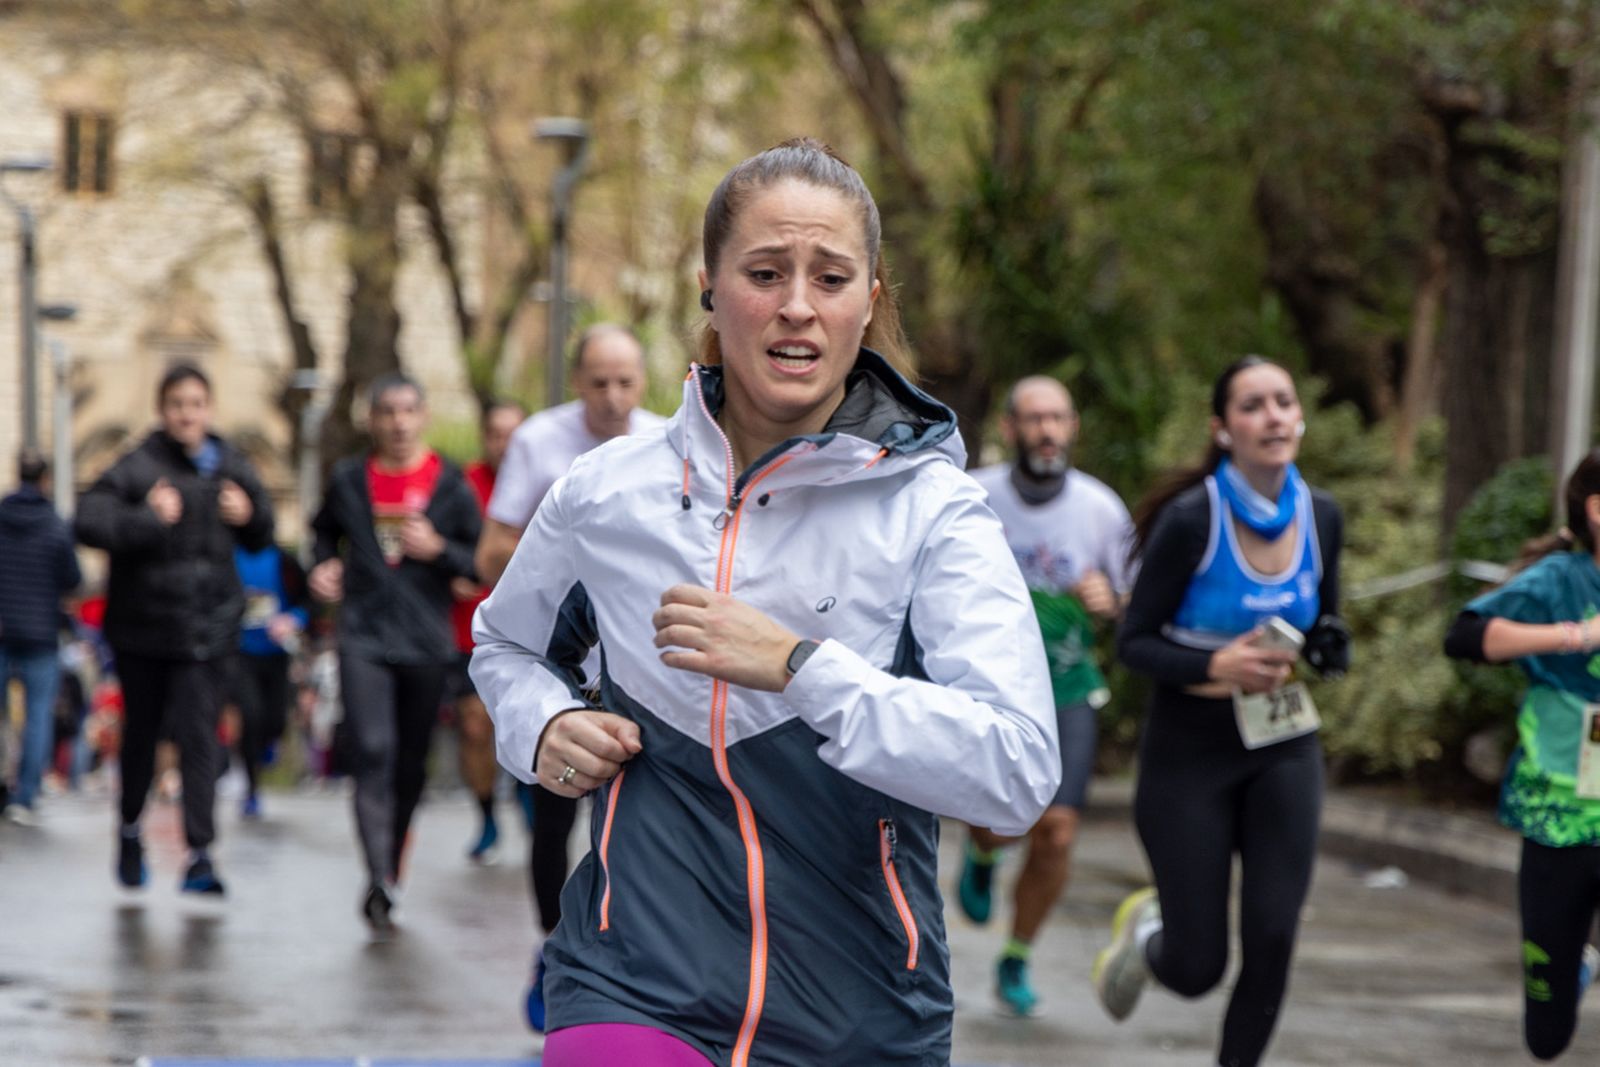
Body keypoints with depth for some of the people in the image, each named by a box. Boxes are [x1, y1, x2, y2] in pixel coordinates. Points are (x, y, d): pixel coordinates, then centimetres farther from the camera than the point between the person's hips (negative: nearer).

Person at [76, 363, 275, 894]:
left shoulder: (231, 467, 5)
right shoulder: (140, 466, -10)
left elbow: (260, 540, 19)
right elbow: (89, 520, -21)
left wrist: (250, 515, -2)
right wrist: (148, 520, -29)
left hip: (206, 626, 1)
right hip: (142, 625, -1)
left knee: (199, 735, -9)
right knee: (141, 731, 14)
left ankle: (200, 853, -12)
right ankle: (130, 830, 38)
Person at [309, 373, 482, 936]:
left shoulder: (450, 484, 3)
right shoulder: (348, 479, 6)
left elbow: (483, 561, 4)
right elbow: (325, 531, 25)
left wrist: (439, 551, -13)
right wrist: (324, 567, 5)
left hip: (427, 642, 1)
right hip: (364, 639, -1)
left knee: (412, 764, 9)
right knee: (373, 753, -16)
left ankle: (390, 874, 26)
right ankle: (379, 883, -23)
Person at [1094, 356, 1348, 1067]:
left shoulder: (1321, 516, -1)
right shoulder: (1190, 520, -16)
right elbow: (1134, 642, -11)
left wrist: (1329, 647, -10)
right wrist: (1215, 665, -27)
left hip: (1283, 748, 4)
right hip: (1189, 750, -4)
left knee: (1273, 940, -9)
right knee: (1196, 969, 0)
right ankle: (1144, 929, 37)